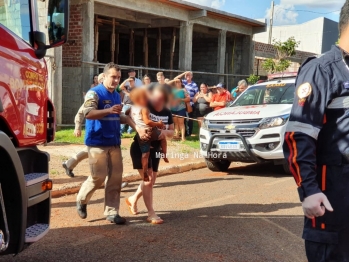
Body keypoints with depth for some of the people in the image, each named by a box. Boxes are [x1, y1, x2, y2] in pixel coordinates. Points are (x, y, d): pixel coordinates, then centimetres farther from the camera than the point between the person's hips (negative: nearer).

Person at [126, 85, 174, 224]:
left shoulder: (167, 113, 1)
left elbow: (172, 133, 4)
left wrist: (165, 132, -19)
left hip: (155, 149, 7)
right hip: (140, 148, -6)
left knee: (152, 180, 15)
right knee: (148, 178, -12)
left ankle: (133, 199, 38)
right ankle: (151, 213, -7)